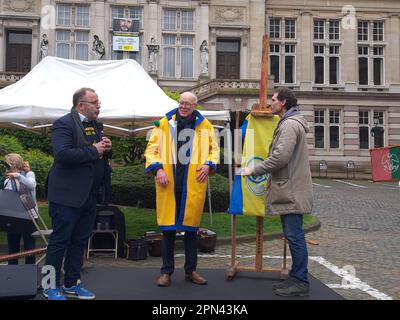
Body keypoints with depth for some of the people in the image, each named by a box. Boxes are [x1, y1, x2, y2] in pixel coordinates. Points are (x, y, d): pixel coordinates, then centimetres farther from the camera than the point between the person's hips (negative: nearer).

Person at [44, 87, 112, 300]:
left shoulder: (95, 125, 15)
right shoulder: (64, 124, -12)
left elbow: (101, 153, 23)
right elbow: (62, 154, -26)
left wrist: (106, 148, 0)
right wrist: (93, 151, -21)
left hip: (89, 195, 8)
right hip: (68, 195, -8)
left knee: (80, 241, 14)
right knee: (59, 241, 1)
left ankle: (71, 284, 27)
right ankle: (51, 287, 14)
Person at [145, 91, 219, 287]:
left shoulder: (205, 125, 7)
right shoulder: (164, 124, 4)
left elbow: (214, 148, 15)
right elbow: (151, 148, 5)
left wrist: (208, 165, -2)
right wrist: (157, 168, -9)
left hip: (193, 185, 1)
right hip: (168, 184, -1)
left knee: (191, 226, 10)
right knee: (168, 227, 4)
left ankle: (190, 270, 23)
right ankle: (166, 271, 16)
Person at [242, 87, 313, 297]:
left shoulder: (290, 124, -13)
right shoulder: (287, 123, 21)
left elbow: (280, 157, -22)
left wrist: (254, 171, -14)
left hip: (292, 191, -11)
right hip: (288, 190, 11)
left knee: (294, 235, -6)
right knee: (292, 235, 14)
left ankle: (301, 282, 2)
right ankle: (296, 278, 23)